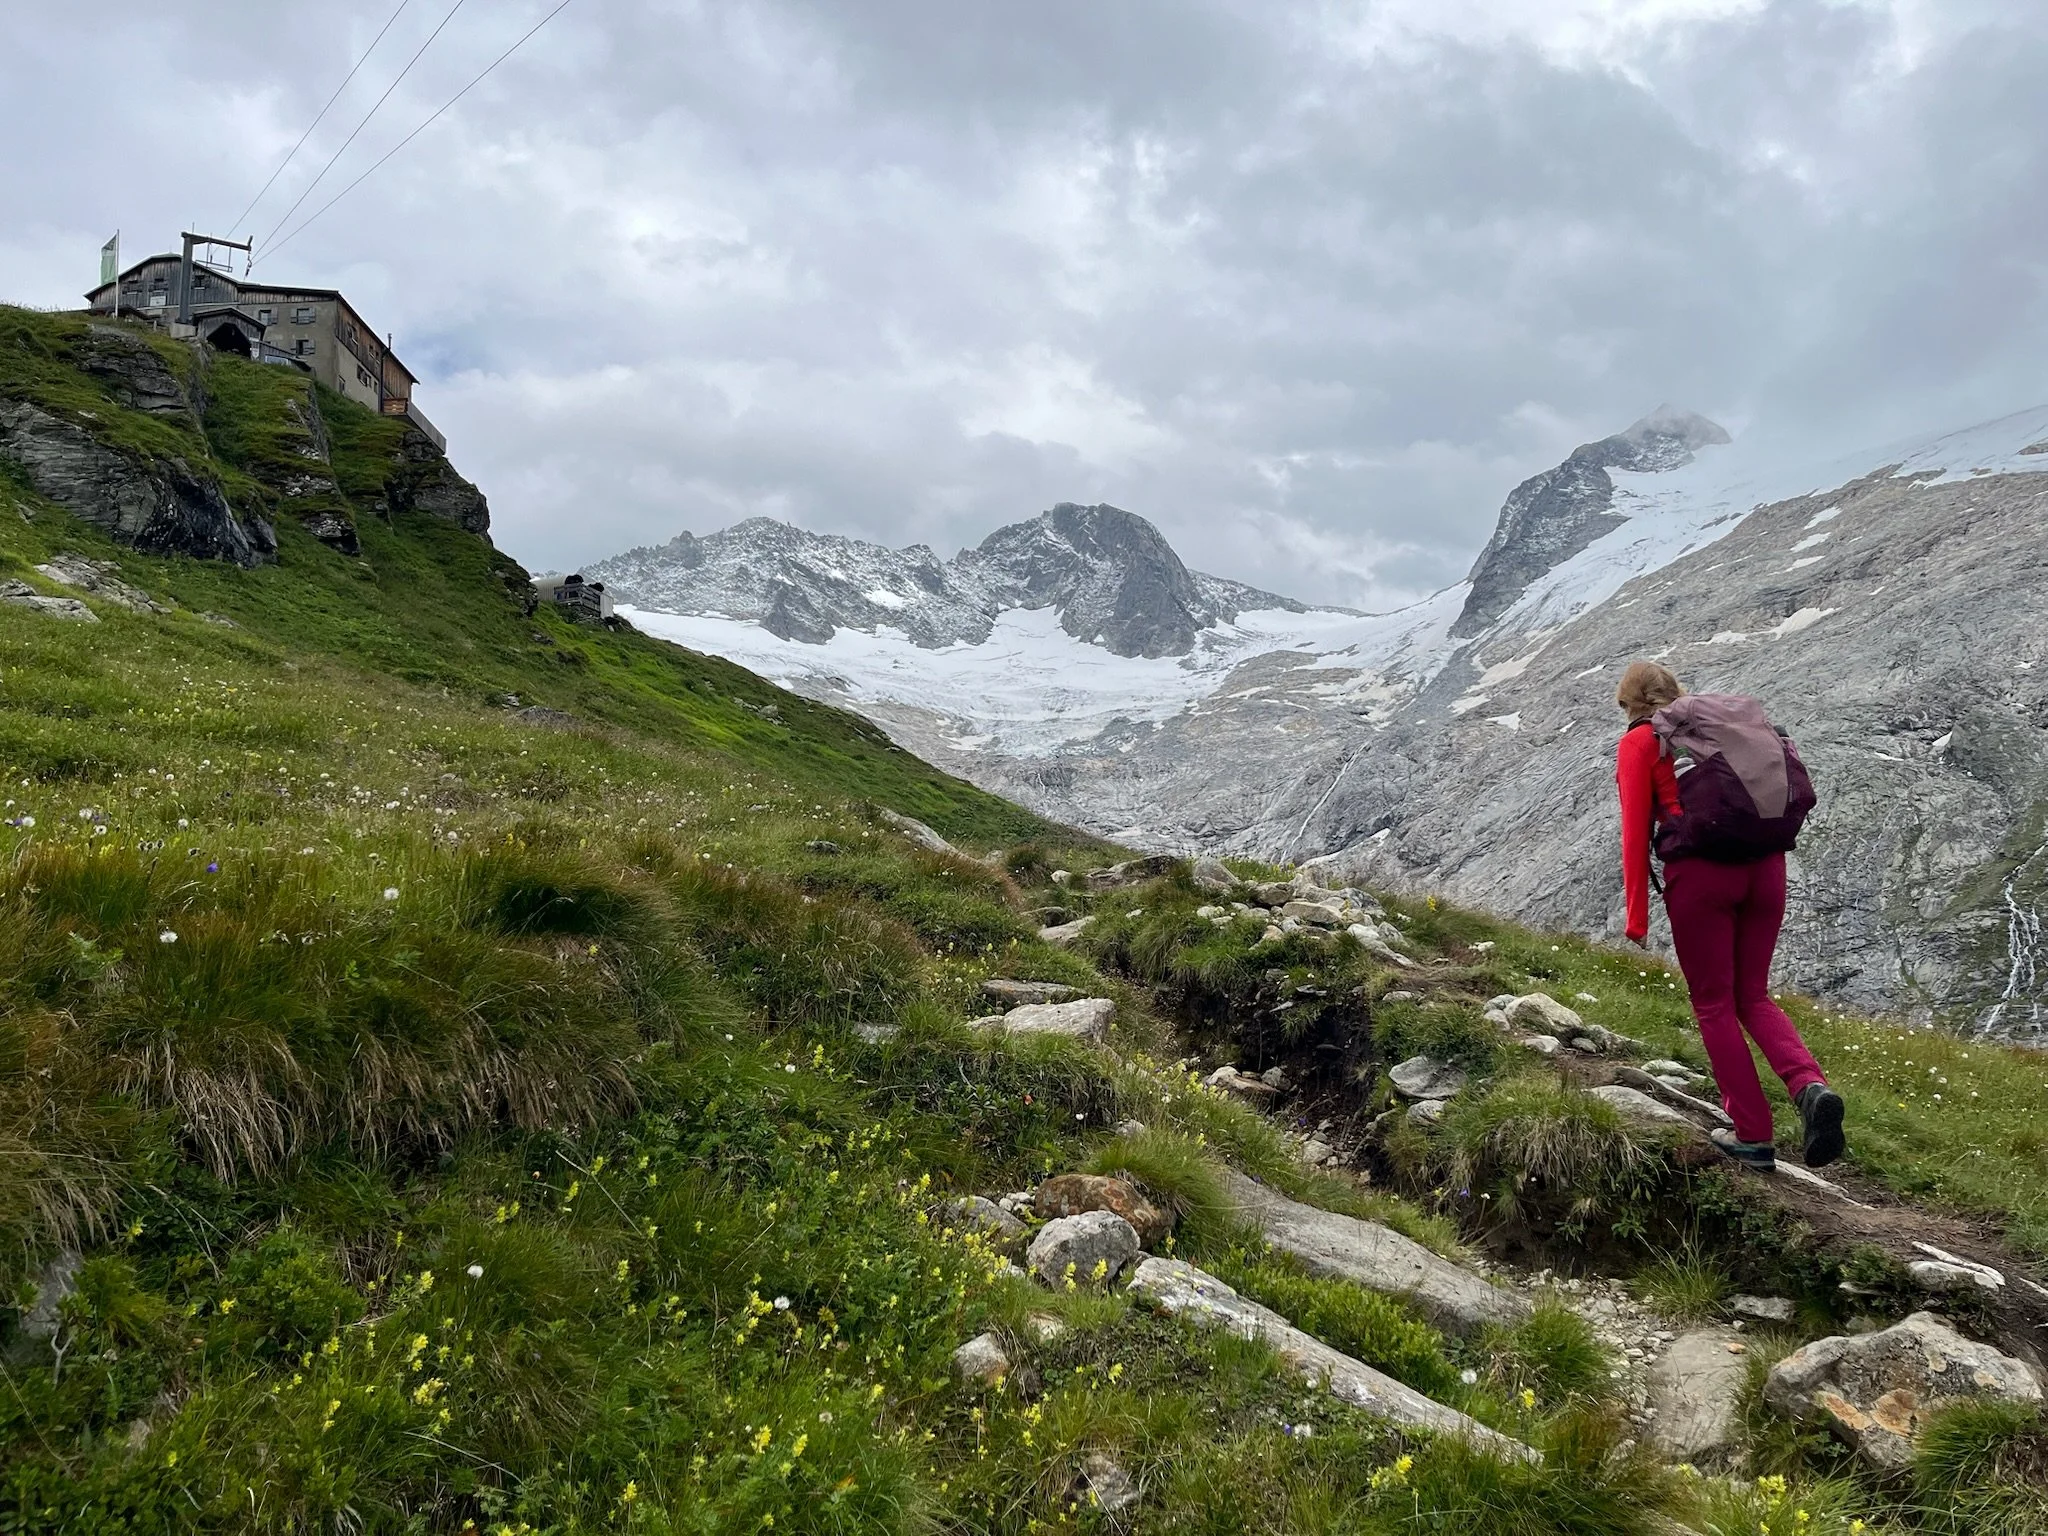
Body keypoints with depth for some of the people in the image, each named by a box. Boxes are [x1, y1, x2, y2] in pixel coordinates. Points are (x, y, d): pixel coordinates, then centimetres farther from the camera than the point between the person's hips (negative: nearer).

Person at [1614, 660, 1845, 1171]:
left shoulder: (1637, 744, 3)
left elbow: (1636, 830, -3)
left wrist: (1637, 916, -1)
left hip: (1700, 873, -5)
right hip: (1764, 865, 5)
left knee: (1714, 1004, 8)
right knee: (1752, 996, 16)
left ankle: (1753, 1136, 10)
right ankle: (1811, 1088, -9)